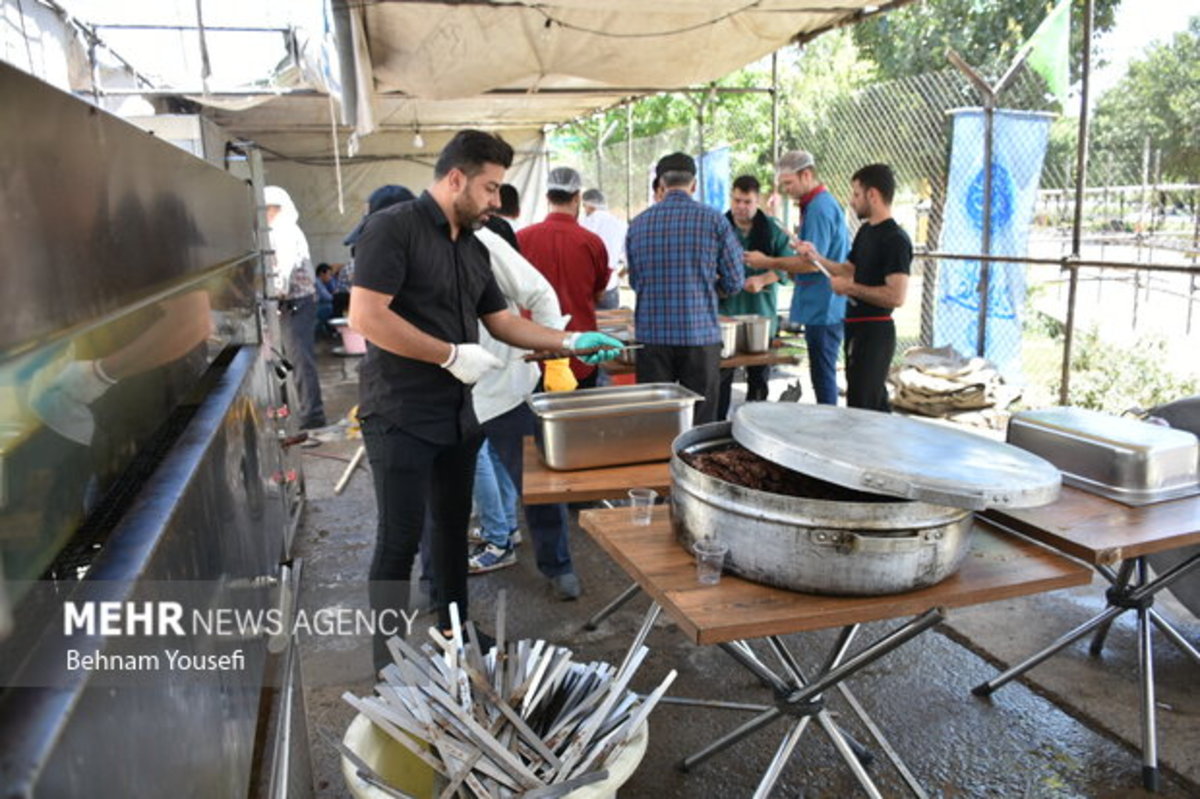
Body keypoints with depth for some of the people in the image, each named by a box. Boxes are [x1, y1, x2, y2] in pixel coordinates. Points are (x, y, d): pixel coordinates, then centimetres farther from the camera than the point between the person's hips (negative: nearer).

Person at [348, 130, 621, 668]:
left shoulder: (473, 247, 12)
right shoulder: (395, 227, -12)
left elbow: (503, 322, 17)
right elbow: (366, 316, -22)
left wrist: (571, 342, 7)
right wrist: (452, 354, -18)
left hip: (457, 414, 8)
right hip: (401, 417, -8)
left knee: (453, 527, 18)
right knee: (400, 539, 0)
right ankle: (390, 664, 16)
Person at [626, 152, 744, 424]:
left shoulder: (638, 224, 4)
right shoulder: (714, 220, -3)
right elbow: (733, 283, 0)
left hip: (652, 336, 2)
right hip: (700, 333, -2)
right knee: (700, 424, 6)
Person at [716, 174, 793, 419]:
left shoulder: (772, 230, 5)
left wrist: (763, 280, -16)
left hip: (761, 314, 1)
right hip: (725, 313, -1)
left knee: (759, 376, 9)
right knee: (721, 375, -2)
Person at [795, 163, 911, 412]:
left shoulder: (896, 239, -17)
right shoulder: (865, 231, 11)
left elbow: (896, 297, -25)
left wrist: (851, 288, -18)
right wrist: (817, 257, 6)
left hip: (875, 330, -9)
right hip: (857, 327, 9)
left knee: (861, 407, -6)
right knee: (875, 403, 19)